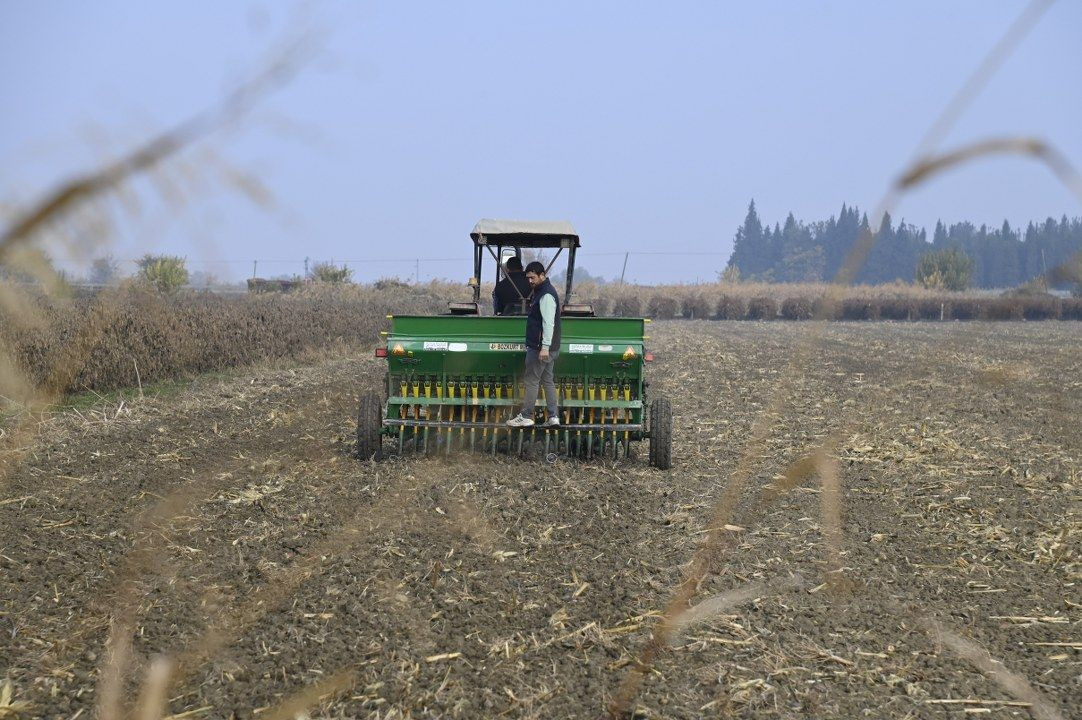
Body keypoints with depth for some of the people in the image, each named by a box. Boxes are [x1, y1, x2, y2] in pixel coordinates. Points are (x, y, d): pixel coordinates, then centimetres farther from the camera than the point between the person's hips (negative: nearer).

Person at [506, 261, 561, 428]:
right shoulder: (541, 292, 17)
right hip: (548, 348, 10)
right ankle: (553, 417, 11)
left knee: (531, 380, -4)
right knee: (547, 381, 11)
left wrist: (545, 347, -29)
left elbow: (548, 323, -24)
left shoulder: (546, 295, -17)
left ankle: (526, 417, 1)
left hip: (540, 348, -10)